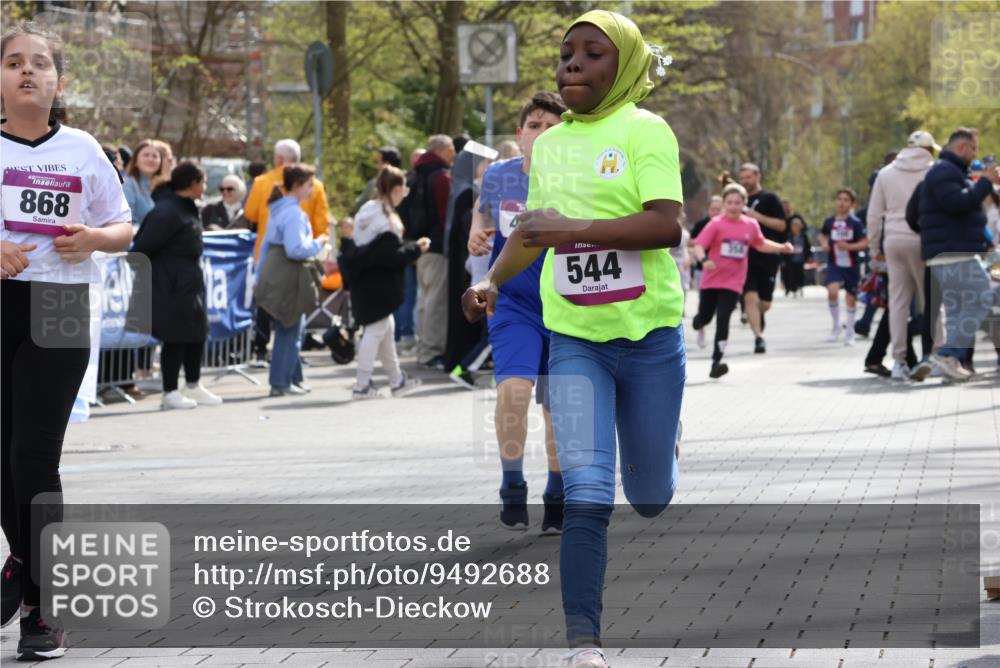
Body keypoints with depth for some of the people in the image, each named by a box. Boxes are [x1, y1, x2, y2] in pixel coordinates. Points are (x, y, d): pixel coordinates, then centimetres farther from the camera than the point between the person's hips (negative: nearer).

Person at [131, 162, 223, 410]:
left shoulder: (187, 209, 12)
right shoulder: (166, 212, -19)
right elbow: (142, 248, -20)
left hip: (190, 284, 10)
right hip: (171, 287, -10)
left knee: (197, 333, 15)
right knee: (175, 338, -3)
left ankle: (193, 386, 27)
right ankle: (170, 393, 6)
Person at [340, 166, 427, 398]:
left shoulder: (366, 211, 10)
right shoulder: (386, 220, -20)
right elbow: (393, 256, -23)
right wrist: (416, 248, -8)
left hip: (364, 282, 10)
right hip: (378, 286, -10)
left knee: (387, 329, 19)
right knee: (376, 330, -2)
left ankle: (397, 380, 28)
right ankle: (362, 385, 1)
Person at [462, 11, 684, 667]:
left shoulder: (645, 131, -9)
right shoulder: (548, 143, 9)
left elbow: (667, 224, -21)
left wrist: (577, 229, -28)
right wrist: (492, 280, 10)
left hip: (649, 336, -3)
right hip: (574, 340, 3)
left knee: (649, 496, 11)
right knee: (587, 493, -12)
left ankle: (662, 464, 49)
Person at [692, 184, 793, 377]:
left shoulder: (751, 225, 1)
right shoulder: (716, 224, -12)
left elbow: (761, 244, 21)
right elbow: (699, 245, -19)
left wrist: (782, 247, 10)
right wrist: (704, 260, -39)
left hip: (733, 283, 1)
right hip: (711, 281, -1)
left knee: (723, 319, -11)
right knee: (705, 317, 12)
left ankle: (716, 363, -9)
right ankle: (700, 327, 51)